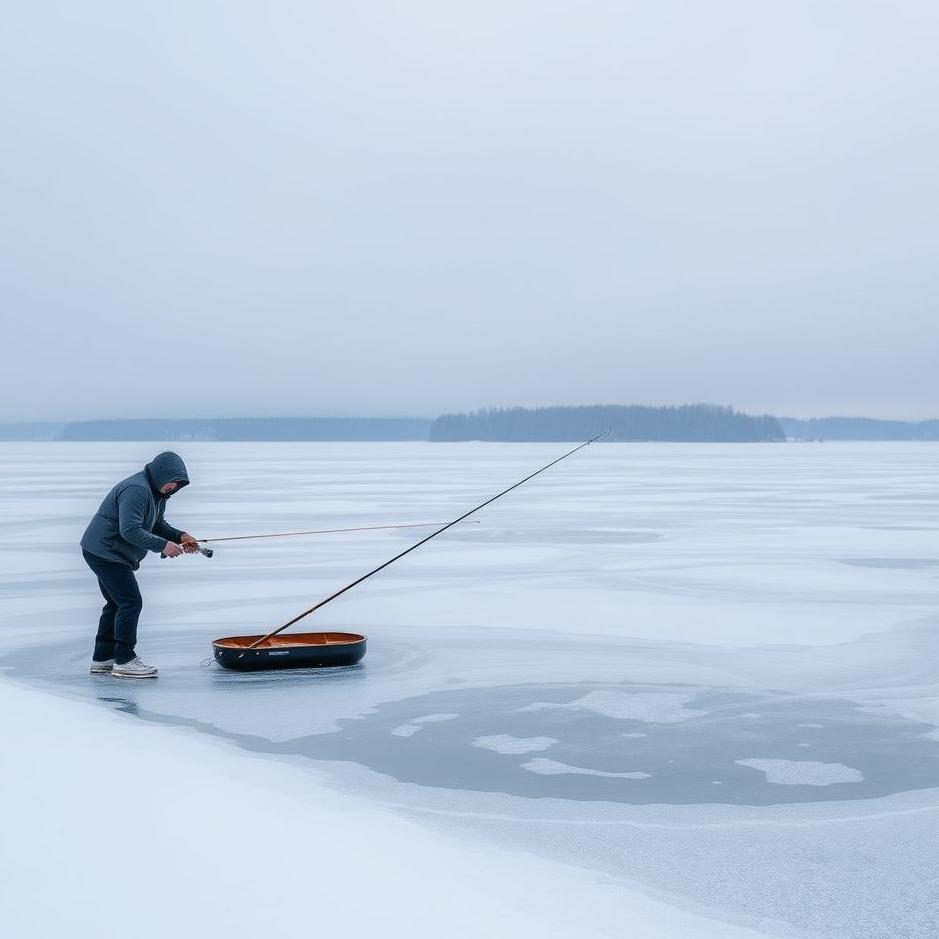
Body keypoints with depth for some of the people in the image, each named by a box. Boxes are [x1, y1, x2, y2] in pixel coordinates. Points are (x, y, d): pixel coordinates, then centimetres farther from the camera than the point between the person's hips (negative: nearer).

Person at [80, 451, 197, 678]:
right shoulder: (136, 490, -24)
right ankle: (124, 661, -7)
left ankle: (102, 659, 23)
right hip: (105, 553, -11)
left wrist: (179, 536, 1)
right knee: (131, 603, -11)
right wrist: (162, 545, -28)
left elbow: (158, 525, 18)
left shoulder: (157, 493, 12)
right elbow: (130, 531, -30)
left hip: (105, 554, 11)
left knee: (116, 604, 16)